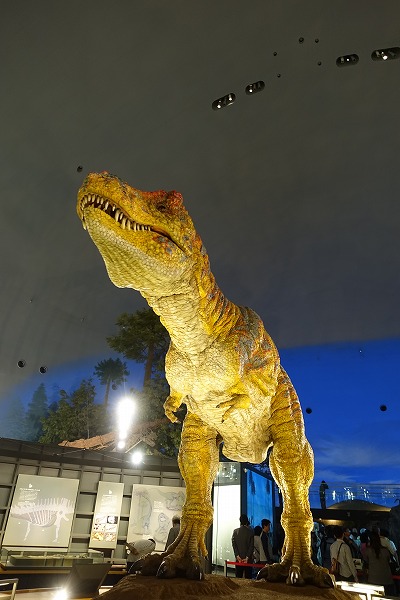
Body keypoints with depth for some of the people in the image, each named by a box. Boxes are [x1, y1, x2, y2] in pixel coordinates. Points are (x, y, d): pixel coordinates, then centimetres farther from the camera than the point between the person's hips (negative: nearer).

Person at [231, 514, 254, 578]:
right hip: (248, 558, -1)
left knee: (238, 576, 8)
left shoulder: (235, 531, -1)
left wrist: (237, 556, -7)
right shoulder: (250, 531, -6)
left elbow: (234, 544, -4)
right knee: (248, 576, 6)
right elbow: (251, 546, -9)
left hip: (238, 558, 2)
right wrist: (247, 557, -8)